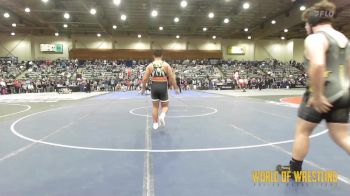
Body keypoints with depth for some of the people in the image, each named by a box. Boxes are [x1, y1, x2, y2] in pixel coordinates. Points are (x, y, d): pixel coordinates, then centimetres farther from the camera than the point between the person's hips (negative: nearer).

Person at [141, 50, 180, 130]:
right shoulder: (166, 65, 0)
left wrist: (143, 88, 16)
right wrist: (176, 88, 6)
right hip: (163, 87, -1)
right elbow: (172, 78, -3)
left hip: (154, 87, 2)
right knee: (165, 106, 16)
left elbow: (144, 79, 2)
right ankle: (162, 116, -14)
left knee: (155, 106, 17)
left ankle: (155, 124, 20)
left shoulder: (150, 65, 3)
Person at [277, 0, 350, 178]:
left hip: (322, 95, -8)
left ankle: (294, 170, 24)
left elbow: (317, 65, -29)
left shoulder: (315, 38, -12)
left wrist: (317, 95, -24)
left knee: (302, 131, 9)